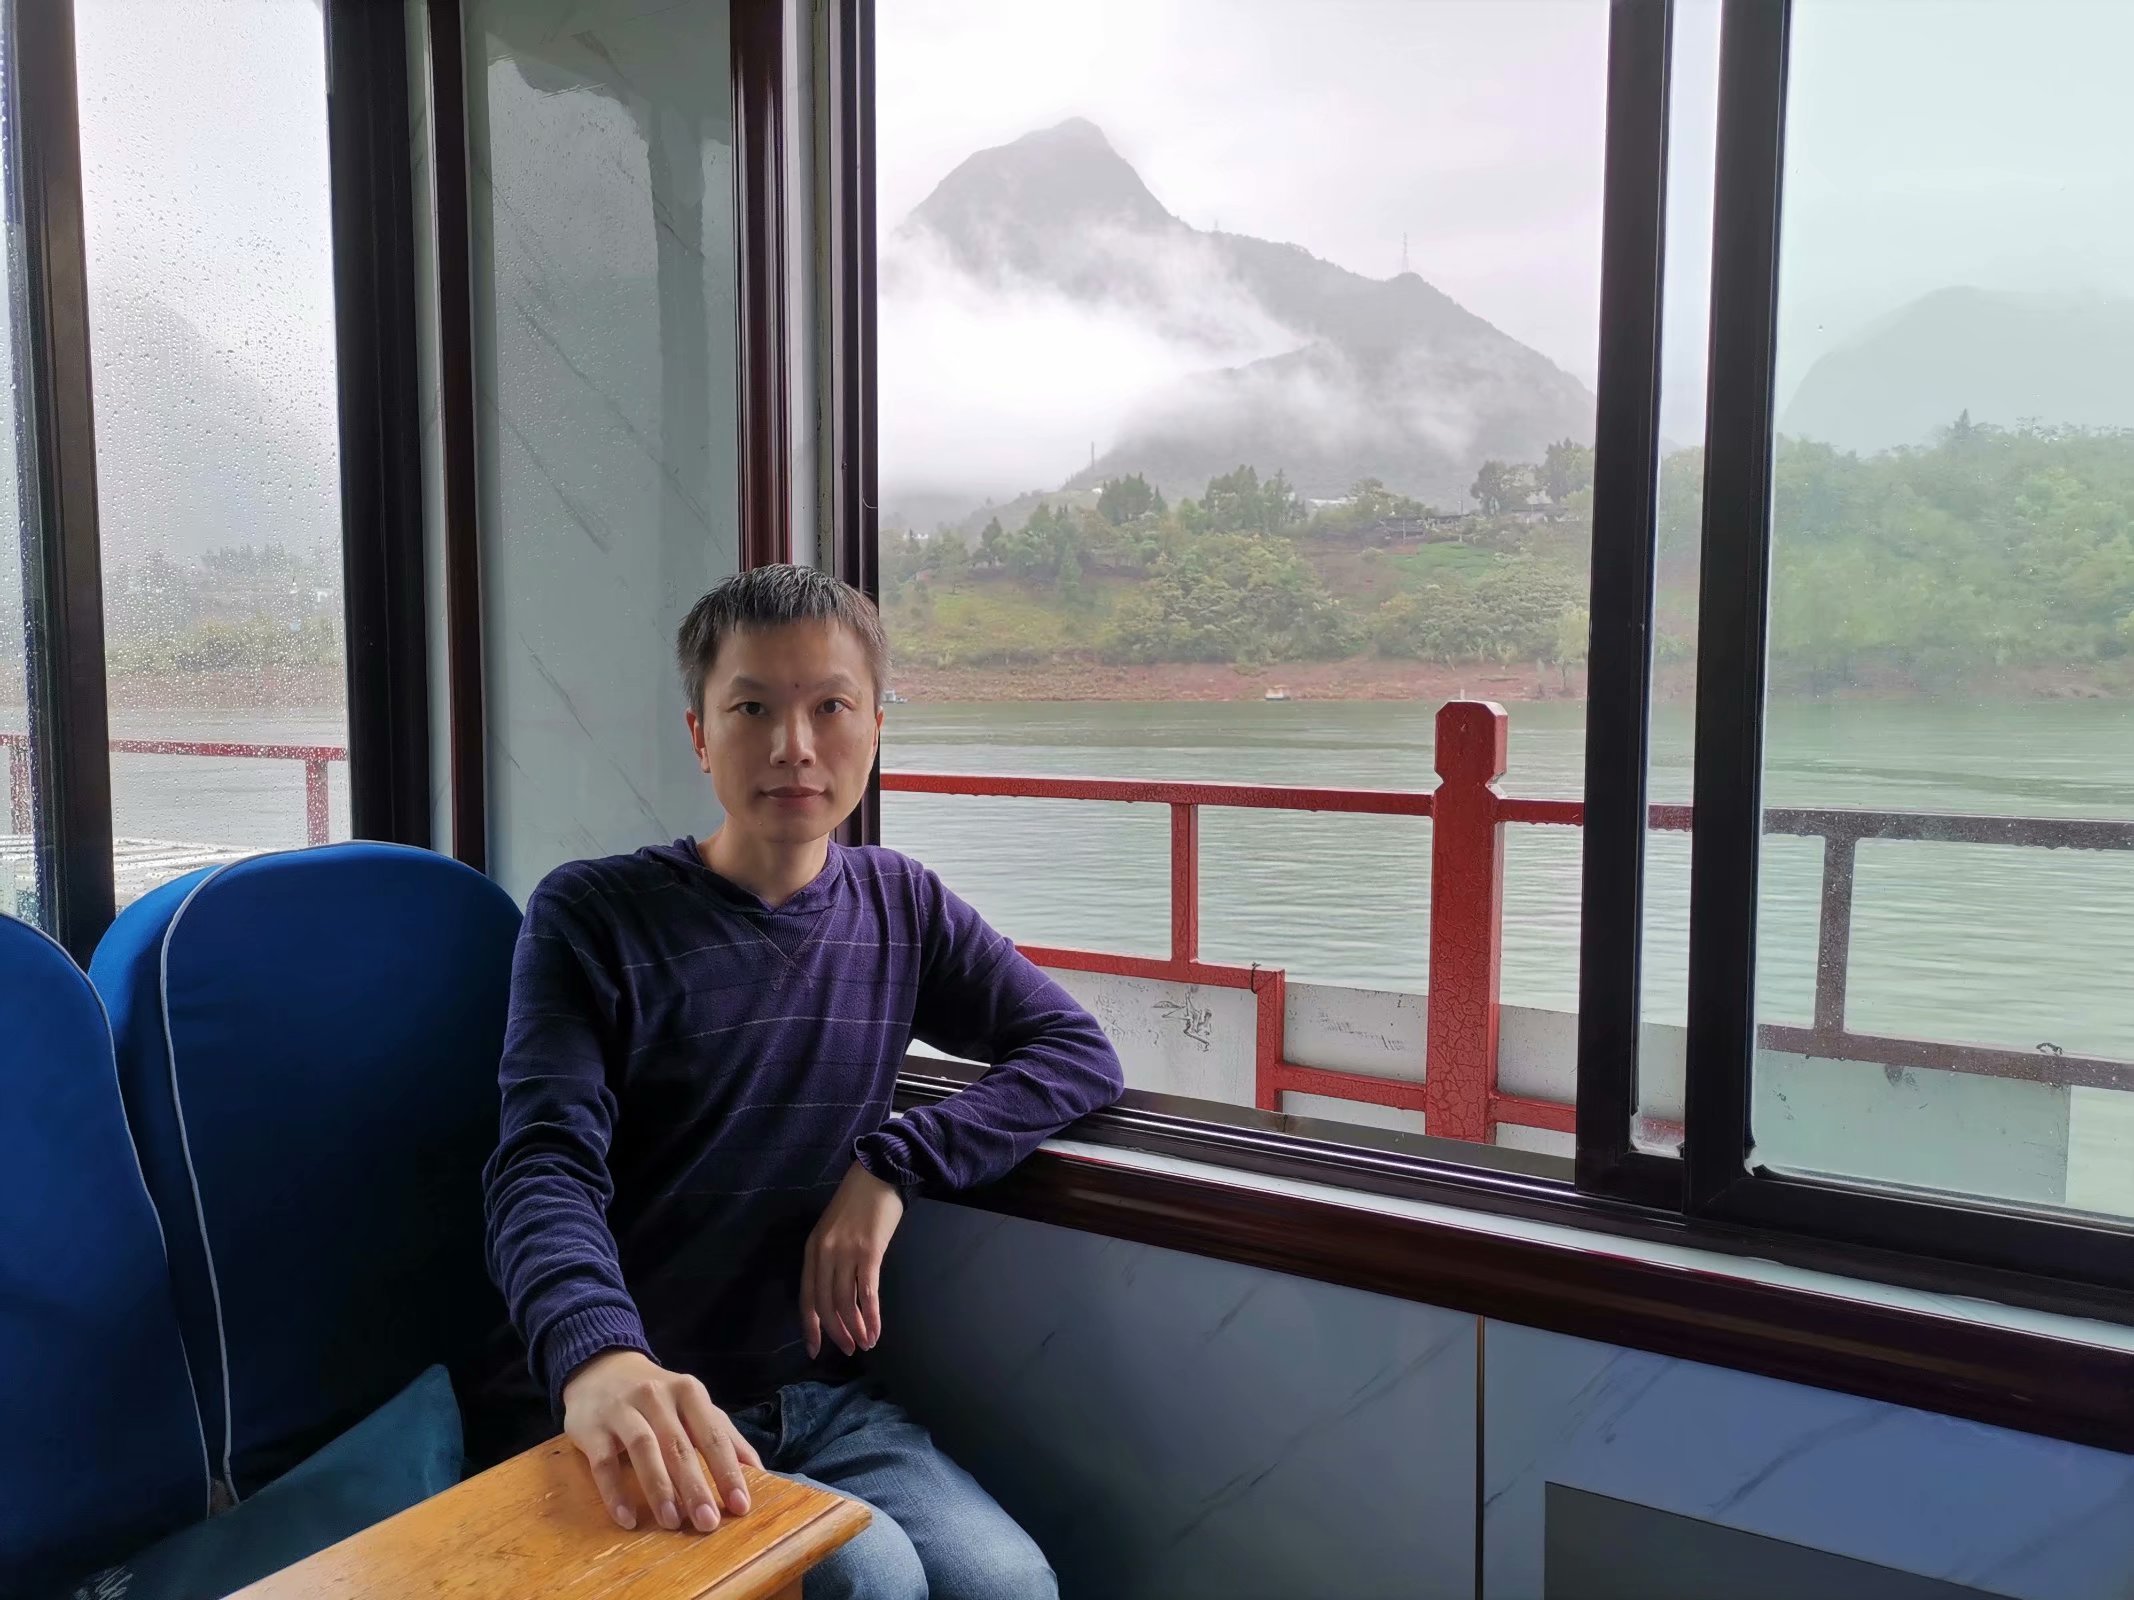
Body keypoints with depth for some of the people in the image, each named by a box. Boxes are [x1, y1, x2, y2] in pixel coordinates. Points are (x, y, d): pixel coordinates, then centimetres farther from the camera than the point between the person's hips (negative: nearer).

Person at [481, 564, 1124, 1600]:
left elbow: (1079, 1053, 4)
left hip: (826, 1398, 4)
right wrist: (597, 1356, -39)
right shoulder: (593, 916, -6)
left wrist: (892, 1165, -12)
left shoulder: (901, 908, 8)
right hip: (646, 1411, -3)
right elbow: (546, 1166, -17)